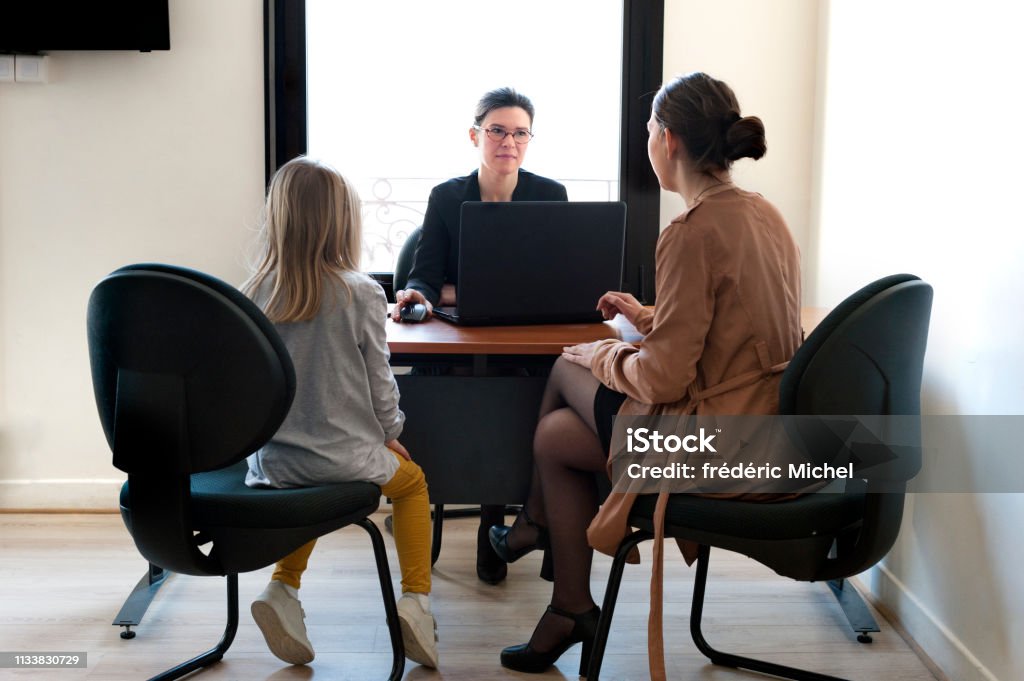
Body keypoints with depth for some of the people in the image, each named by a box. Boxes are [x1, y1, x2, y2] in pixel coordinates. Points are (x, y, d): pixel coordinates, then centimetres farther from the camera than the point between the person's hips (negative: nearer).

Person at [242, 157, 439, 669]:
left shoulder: (252, 296, -4)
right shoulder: (362, 295, -14)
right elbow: (379, 382, -6)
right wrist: (390, 434, 13)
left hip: (271, 462, 4)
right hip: (343, 457, -3)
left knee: (308, 486, 36)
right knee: (410, 480, 26)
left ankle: (282, 588, 16)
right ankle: (416, 600, 14)